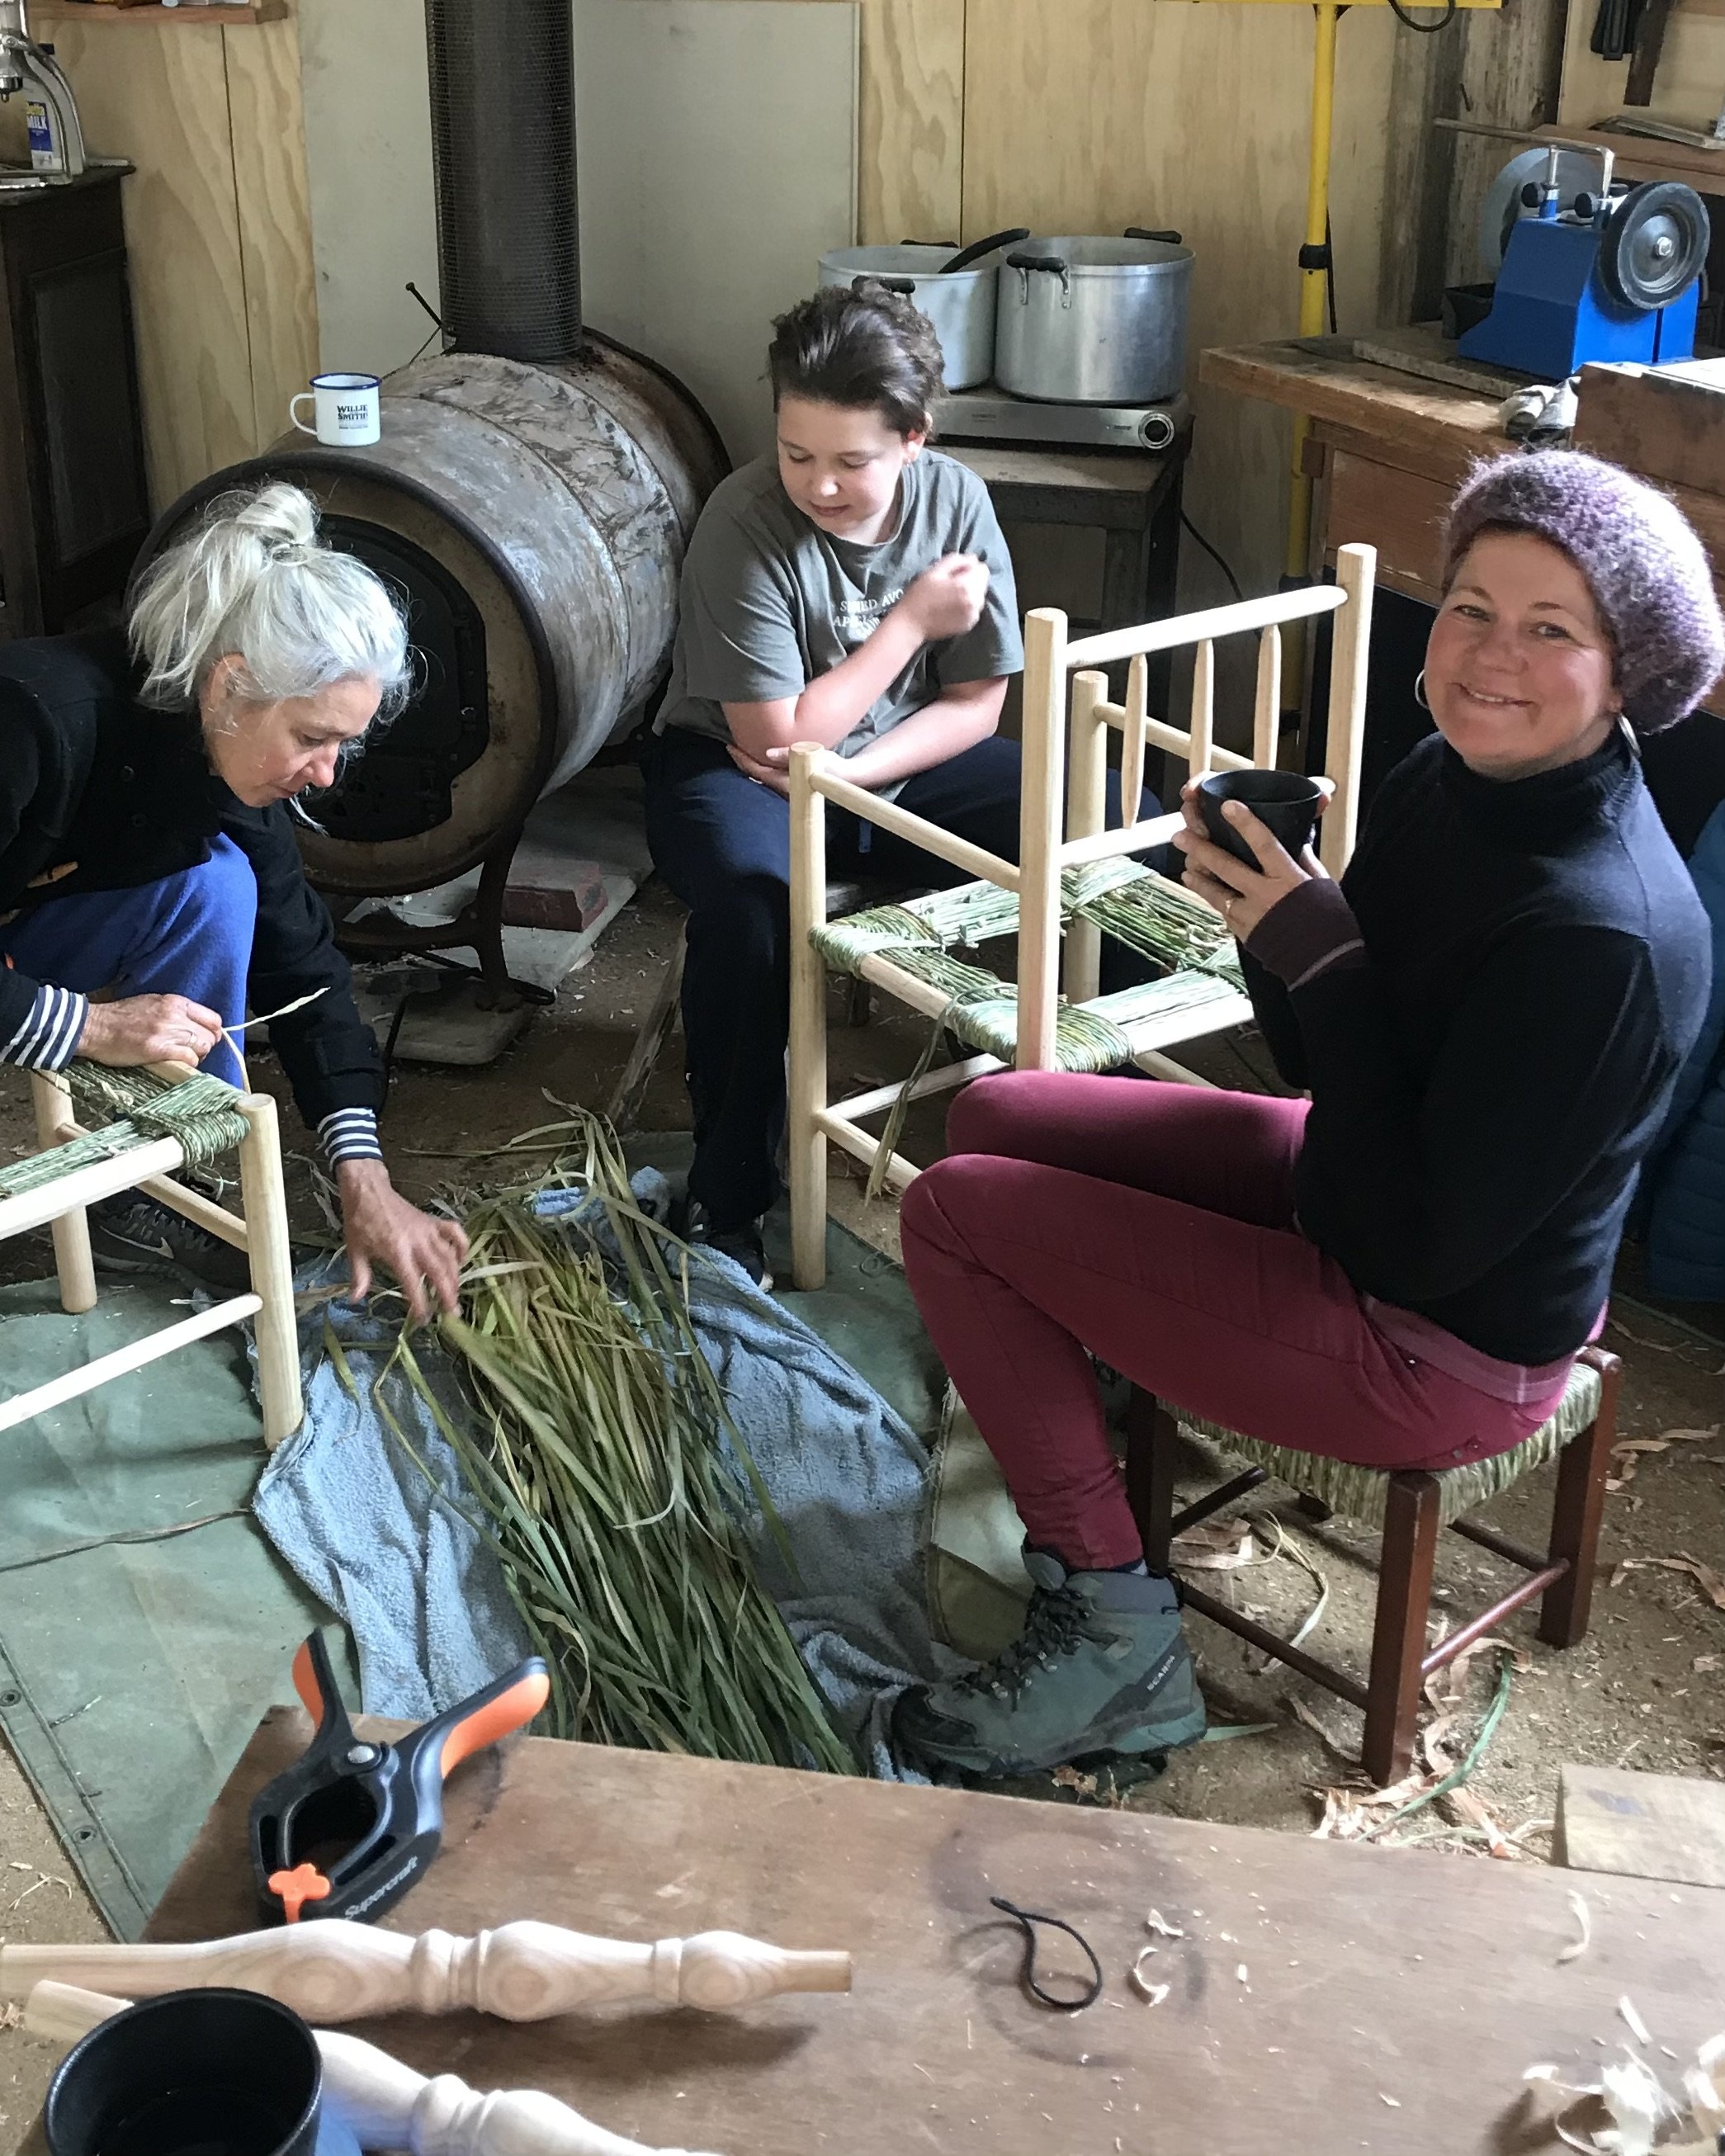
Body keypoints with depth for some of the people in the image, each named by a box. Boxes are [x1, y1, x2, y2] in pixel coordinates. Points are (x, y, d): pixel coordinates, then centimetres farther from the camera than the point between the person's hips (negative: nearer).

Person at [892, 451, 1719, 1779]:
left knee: (951, 1215, -7)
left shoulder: (1605, 933, -32)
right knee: (996, 1113, 13)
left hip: (1443, 1353, -9)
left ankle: (1114, 1641, 0)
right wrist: (1272, 918, -15)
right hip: (1370, 1197, 9)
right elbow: (1330, 1066, 4)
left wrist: (1320, 956, -27)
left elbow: (1418, 1244, -28)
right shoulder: (1452, 781, -6)